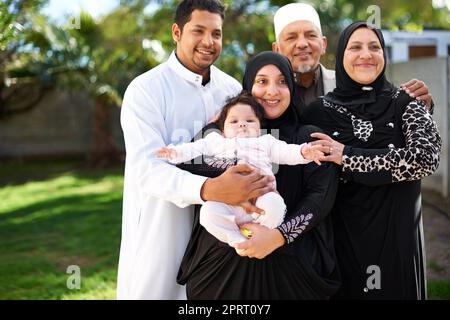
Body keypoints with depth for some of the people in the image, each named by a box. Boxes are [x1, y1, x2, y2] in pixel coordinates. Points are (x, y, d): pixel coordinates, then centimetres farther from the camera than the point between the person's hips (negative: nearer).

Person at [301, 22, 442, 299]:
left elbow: (426, 157, -16)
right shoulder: (319, 111, 0)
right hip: (341, 237, 0)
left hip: (397, 236, 0)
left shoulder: (405, 103, 0)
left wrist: (348, 157, -16)